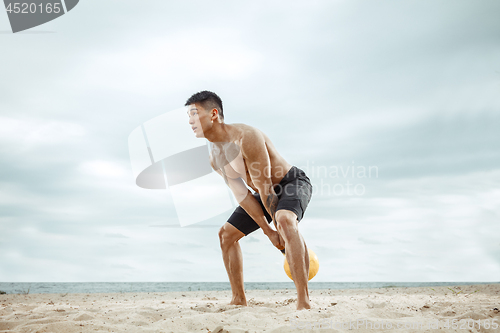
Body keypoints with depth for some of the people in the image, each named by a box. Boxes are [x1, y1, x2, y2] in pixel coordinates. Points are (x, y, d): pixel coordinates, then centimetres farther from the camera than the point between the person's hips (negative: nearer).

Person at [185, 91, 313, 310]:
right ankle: (238, 300, 17)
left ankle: (304, 302, -37)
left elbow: (265, 187, -27)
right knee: (226, 234, 7)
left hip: (293, 183, -9)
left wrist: (279, 228, -21)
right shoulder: (215, 157, -5)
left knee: (285, 220, -39)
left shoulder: (247, 138, -31)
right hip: (268, 192, 9)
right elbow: (242, 195, -6)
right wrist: (268, 232, -10)